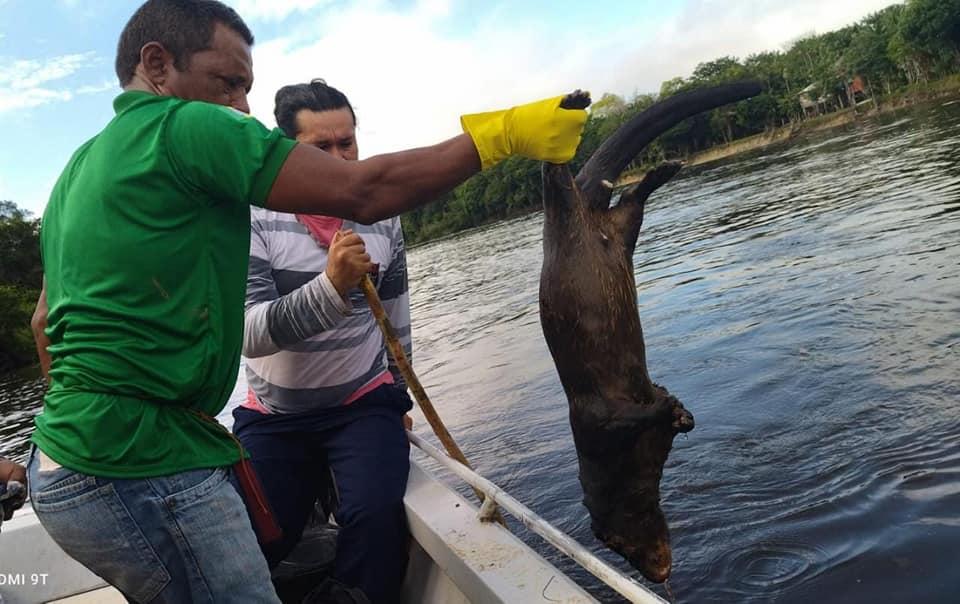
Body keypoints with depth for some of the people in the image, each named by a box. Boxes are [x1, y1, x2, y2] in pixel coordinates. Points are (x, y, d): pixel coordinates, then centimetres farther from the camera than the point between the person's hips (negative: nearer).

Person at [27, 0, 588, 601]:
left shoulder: (79, 167, 17)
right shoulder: (185, 125, -12)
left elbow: (48, 321, 24)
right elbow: (364, 192, -18)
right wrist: (504, 133, -10)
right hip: (141, 474, -10)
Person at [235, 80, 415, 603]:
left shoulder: (382, 221, -1)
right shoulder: (253, 221, -11)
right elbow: (250, 334, -25)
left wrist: (397, 401, 17)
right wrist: (333, 285, -39)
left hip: (364, 405, 0)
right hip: (273, 415, 0)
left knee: (375, 517, -23)